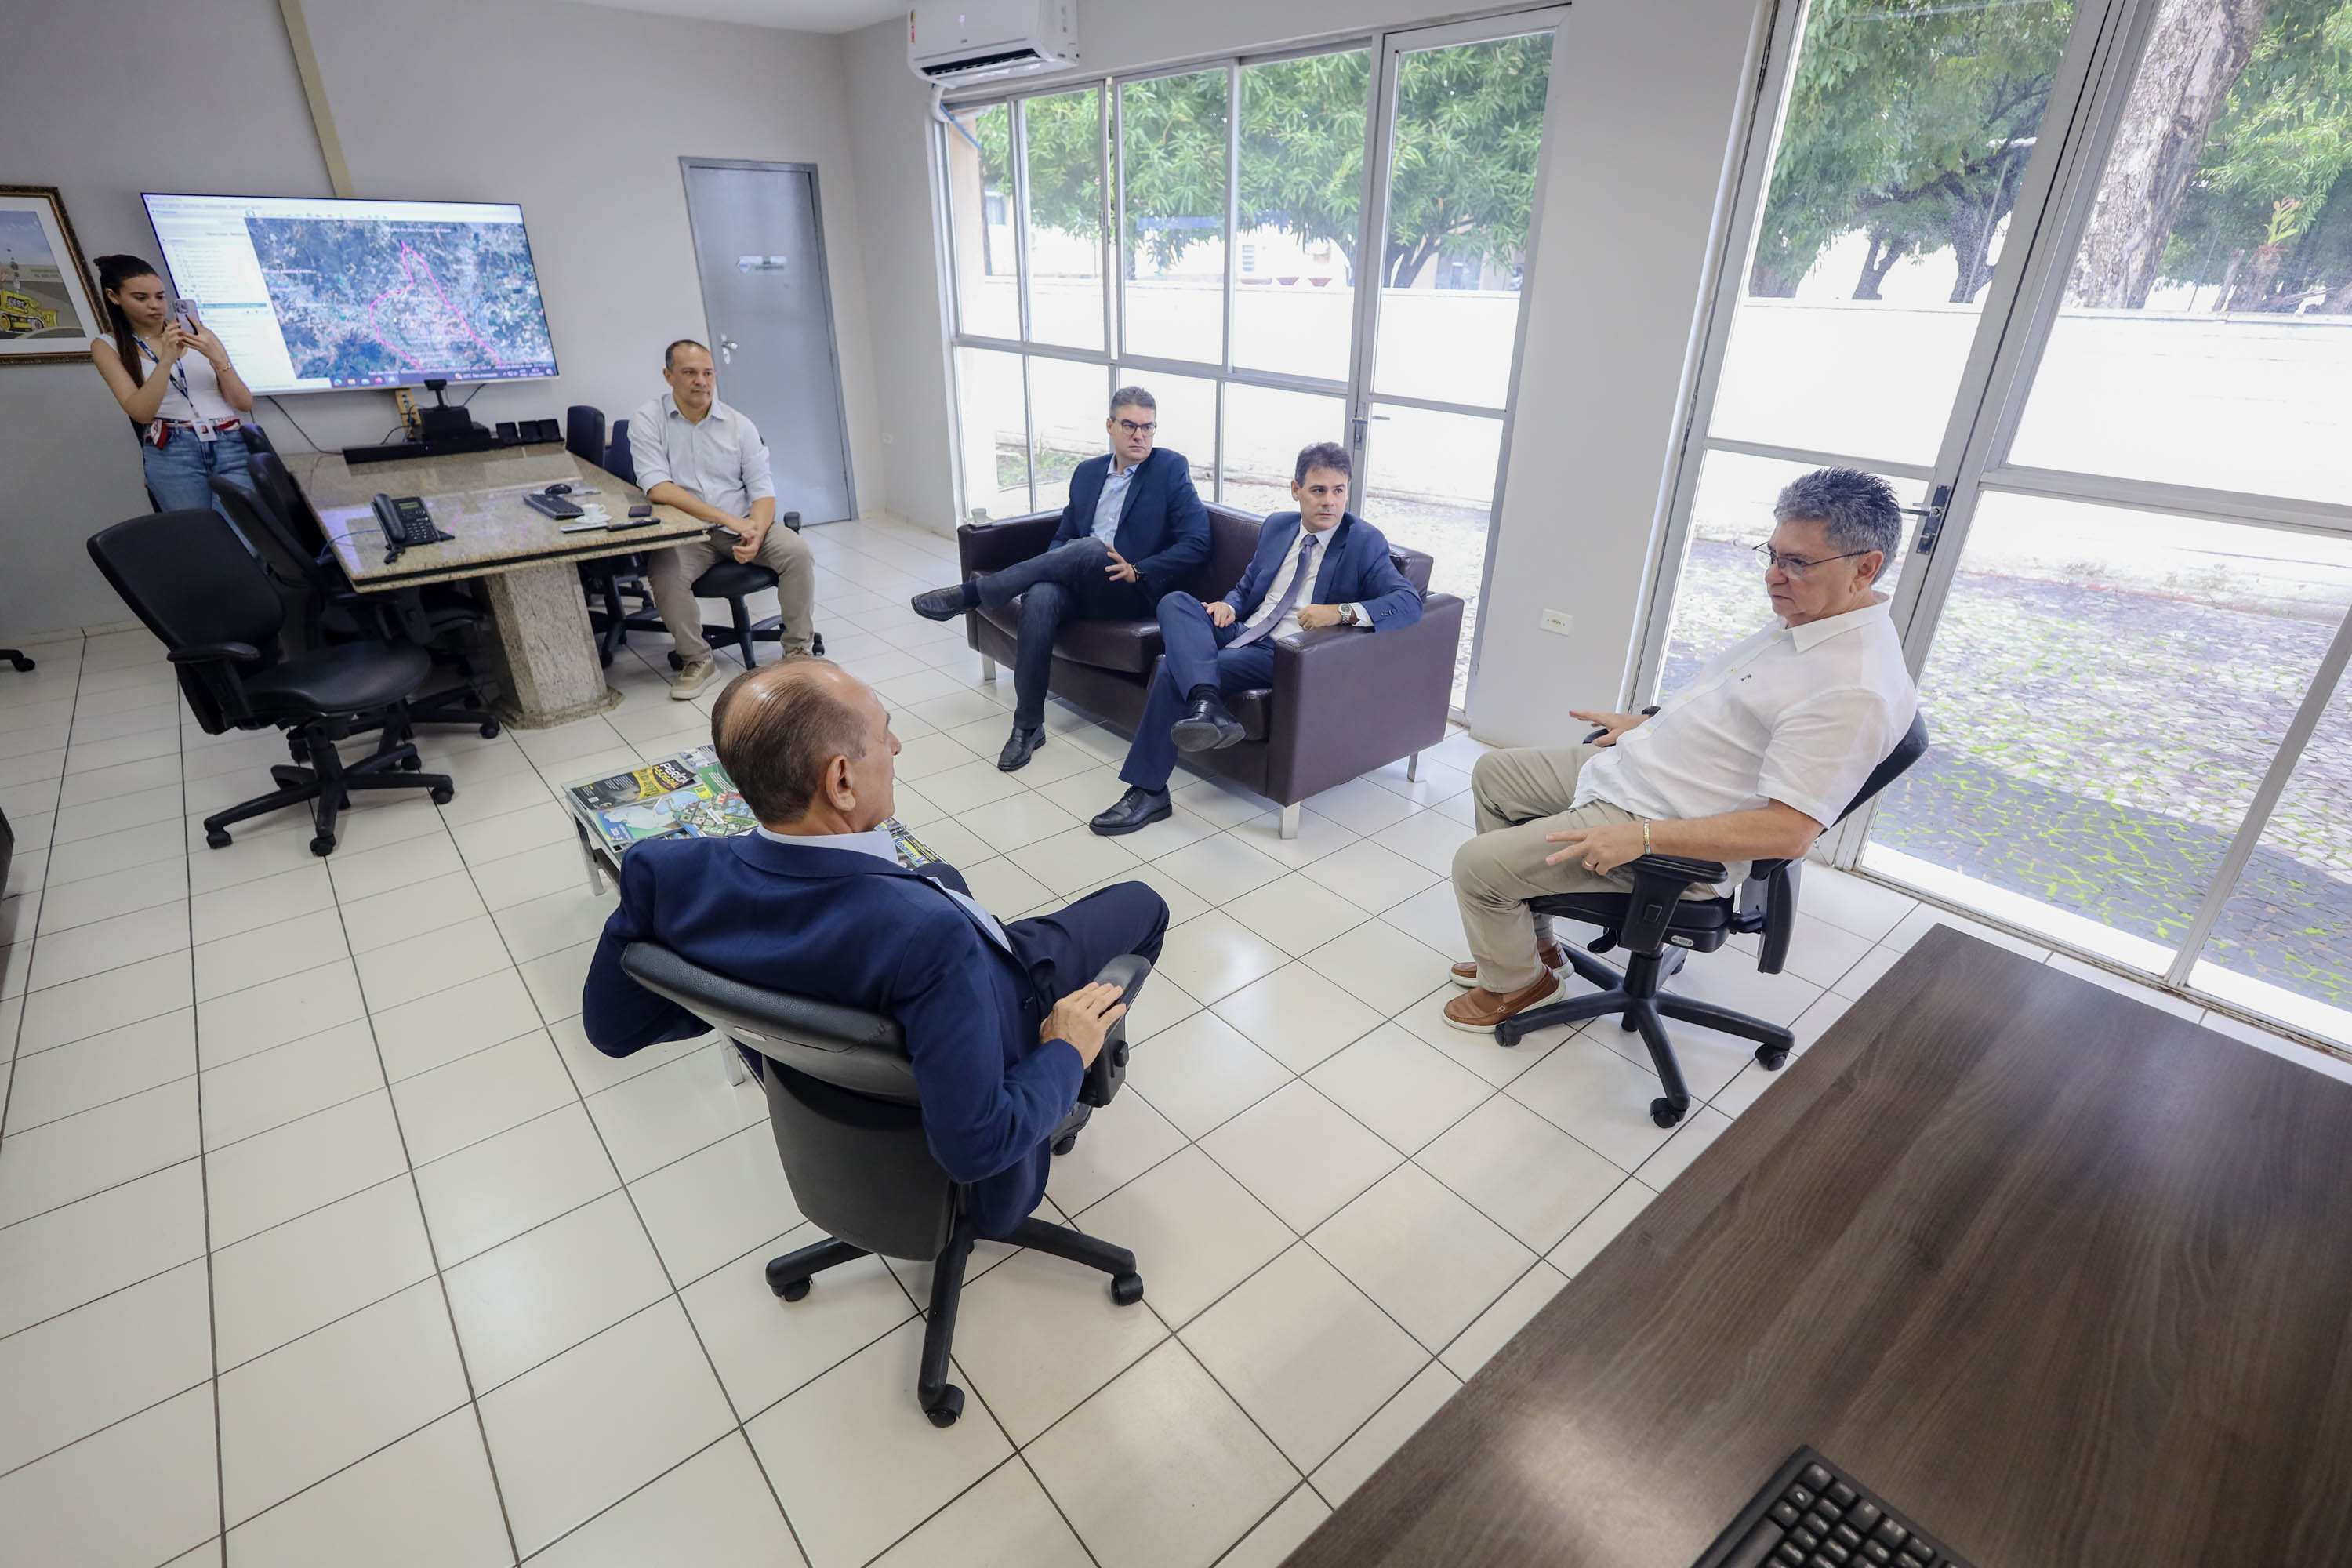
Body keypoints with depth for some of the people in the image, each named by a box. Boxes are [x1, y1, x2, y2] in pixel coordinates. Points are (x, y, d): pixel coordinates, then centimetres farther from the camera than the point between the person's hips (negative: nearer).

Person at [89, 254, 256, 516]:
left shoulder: (195, 331, 16)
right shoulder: (108, 347, 13)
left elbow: (244, 403, 8)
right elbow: (141, 412, -3)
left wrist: (217, 357, -9)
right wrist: (166, 359, -13)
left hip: (231, 445, 1)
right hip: (173, 453, 0)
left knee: (239, 529, -20)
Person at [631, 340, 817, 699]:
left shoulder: (739, 425, 2)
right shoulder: (648, 422, -4)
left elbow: (763, 491, 0)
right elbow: (657, 488, -17)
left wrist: (756, 535, -23)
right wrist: (729, 519, -26)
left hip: (743, 523, 2)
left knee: (798, 553, -23)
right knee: (665, 575, -31)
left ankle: (797, 648, -7)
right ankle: (697, 660, -7)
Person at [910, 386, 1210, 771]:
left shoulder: (1171, 468, 3)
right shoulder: (1088, 472, 18)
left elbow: (1196, 543, -5)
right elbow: (1063, 536, 21)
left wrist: (1137, 572, -16)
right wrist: (1049, 567, -3)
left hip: (1131, 595, -4)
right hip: (1078, 587, 4)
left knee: (1091, 548, -35)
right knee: (1040, 598, -32)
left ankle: (970, 594, -22)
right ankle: (1028, 725, -23)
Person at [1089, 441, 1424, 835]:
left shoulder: (1365, 542, -3)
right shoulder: (1276, 526, 16)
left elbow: (1410, 603, -15)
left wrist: (1342, 611, -30)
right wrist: (1228, 606, 0)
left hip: (1285, 655, -6)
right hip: (1241, 632, 7)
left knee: (1174, 671, -24)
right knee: (1174, 603, -22)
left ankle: (1149, 792, -18)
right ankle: (1208, 706, -43)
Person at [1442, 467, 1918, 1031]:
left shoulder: (1854, 689, -27)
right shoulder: (1802, 620, 4)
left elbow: (1787, 831, -30)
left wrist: (1641, 838, -31)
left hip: (1656, 815, -10)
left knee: (1477, 864, -14)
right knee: (1492, 773, 18)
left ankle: (1518, 982, 18)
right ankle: (1529, 941, 27)